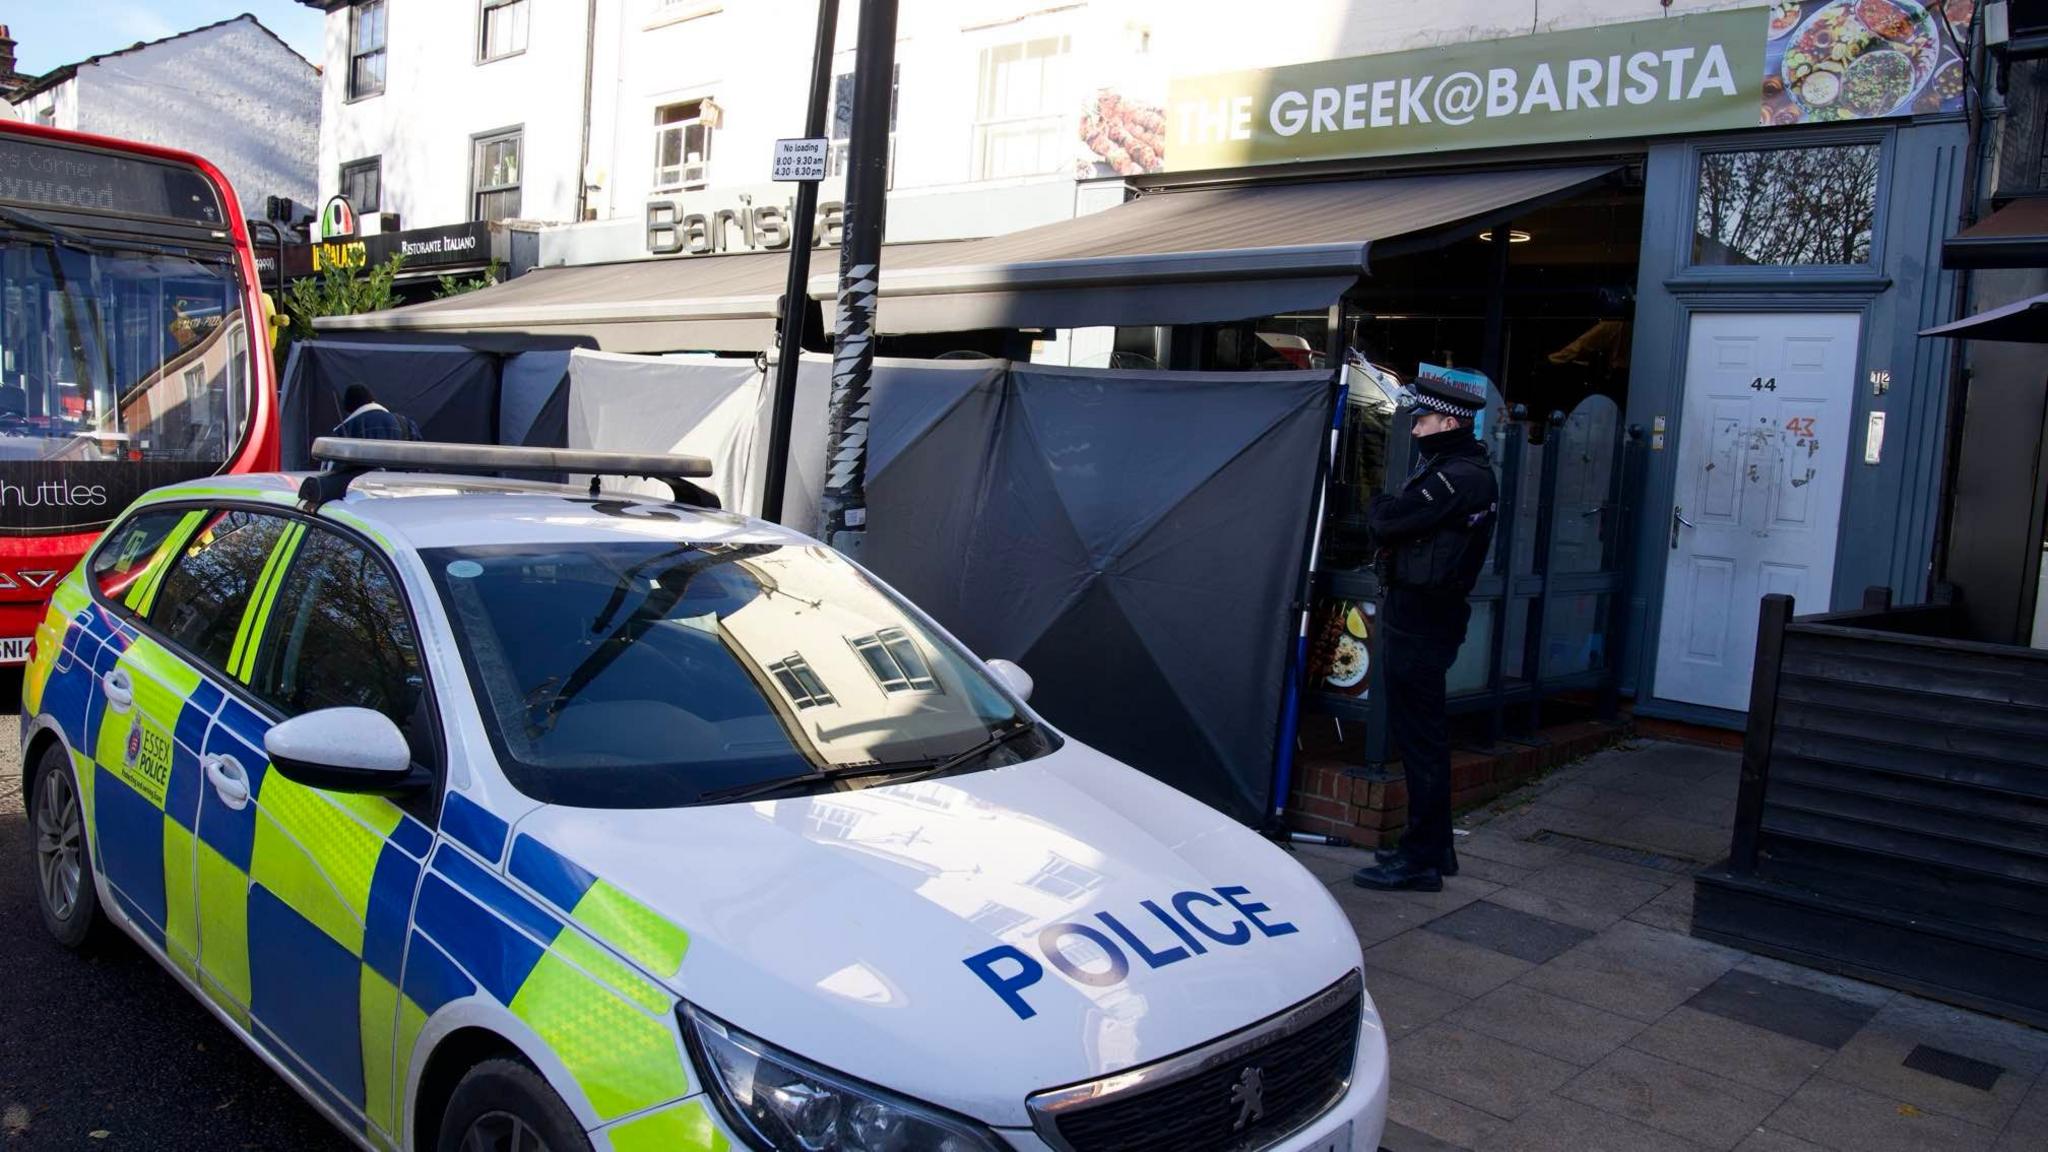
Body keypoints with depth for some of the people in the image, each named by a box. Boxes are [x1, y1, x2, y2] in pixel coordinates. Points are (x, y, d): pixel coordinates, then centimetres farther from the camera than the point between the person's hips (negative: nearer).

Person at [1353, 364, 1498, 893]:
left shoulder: (1458, 478, -18)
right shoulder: (1462, 468, 17)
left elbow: (1386, 521, -21)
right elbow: (1397, 527, 15)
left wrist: (1379, 506, -1)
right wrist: (1389, 515, -4)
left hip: (1420, 619, -11)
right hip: (1420, 615, 11)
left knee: (1420, 737, -5)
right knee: (1422, 736, 17)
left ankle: (1421, 859, 1)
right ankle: (1433, 849, 27)